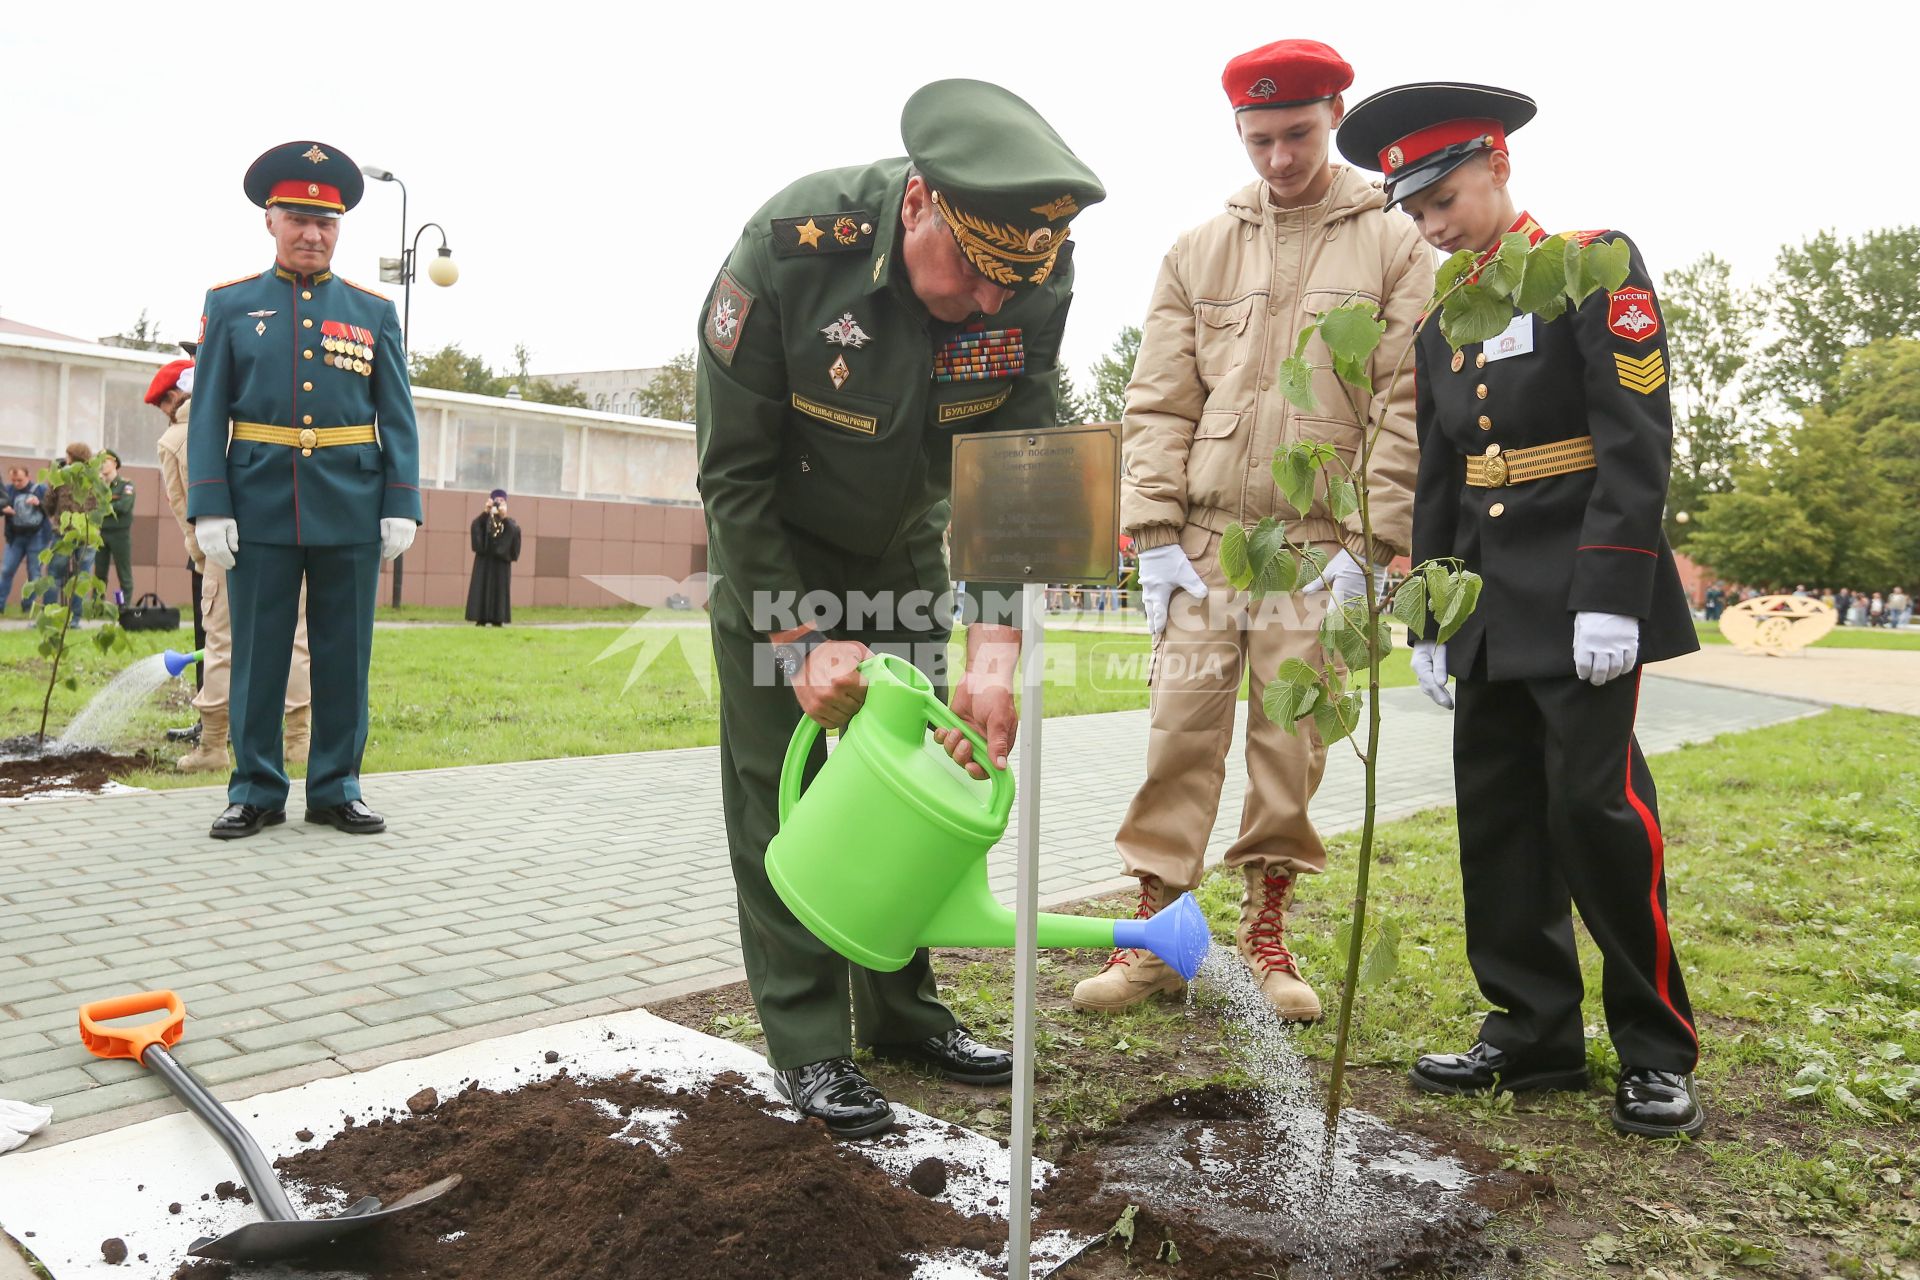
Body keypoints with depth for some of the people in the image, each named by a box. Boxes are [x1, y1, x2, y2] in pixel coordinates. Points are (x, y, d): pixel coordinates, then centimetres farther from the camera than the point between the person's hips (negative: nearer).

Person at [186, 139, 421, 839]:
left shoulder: (374, 312, 9)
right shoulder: (230, 305, 8)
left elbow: (397, 417, 7)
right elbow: (208, 412, 3)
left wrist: (402, 506, -3)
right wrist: (209, 508, -6)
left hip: (352, 510, 1)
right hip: (261, 505, 0)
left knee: (345, 653, 5)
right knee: (258, 652, 4)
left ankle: (336, 788, 15)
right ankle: (255, 791, 15)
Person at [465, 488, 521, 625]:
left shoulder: (509, 521, 11)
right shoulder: (485, 518, 10)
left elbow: (514, 530, -11)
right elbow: (475, 525, -13)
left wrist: (504, 516, -23)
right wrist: (487, 511, -25)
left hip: (501, 560, 0)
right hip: (484, 559, 0)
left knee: (499, 589, -3)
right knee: (482, 587, -5)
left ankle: (497, 619, -2)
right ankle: (481, 619, -5)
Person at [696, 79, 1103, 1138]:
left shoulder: (1037, 271, -24)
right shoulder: (790, 248, -33)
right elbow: (735, 472, -24)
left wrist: (996, 645, -32)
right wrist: (801, 641, -27)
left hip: (903, 542, 4)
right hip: (774, 542, -3)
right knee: (779, 780, -5)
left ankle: (902, 1008, 21)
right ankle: (806, 1042, 6)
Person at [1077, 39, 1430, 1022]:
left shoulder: (1393, 245, 5)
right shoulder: (1198, 251, 12)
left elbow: (1406, 407, -1)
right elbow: (1156, 403, 9)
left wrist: (1369, 545, -8)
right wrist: (1154, 534, -1)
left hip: (1317, 547, -1)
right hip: (1203, 540, 2)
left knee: (1293, 745, 4)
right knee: (1180, 731, -1)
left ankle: (1267, 928, 19)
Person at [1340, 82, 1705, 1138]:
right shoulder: (1441, 320, 14)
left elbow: (1638, 440, -12)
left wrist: (1611, 598, -19)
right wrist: (1428, 623, 12)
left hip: (1578, 598, -6)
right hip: (1487, 610, 6)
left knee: (1596, 804, -7)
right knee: (1497, 813, 6)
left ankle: (1657, 1051, 9)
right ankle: (1534, 1034, 17)